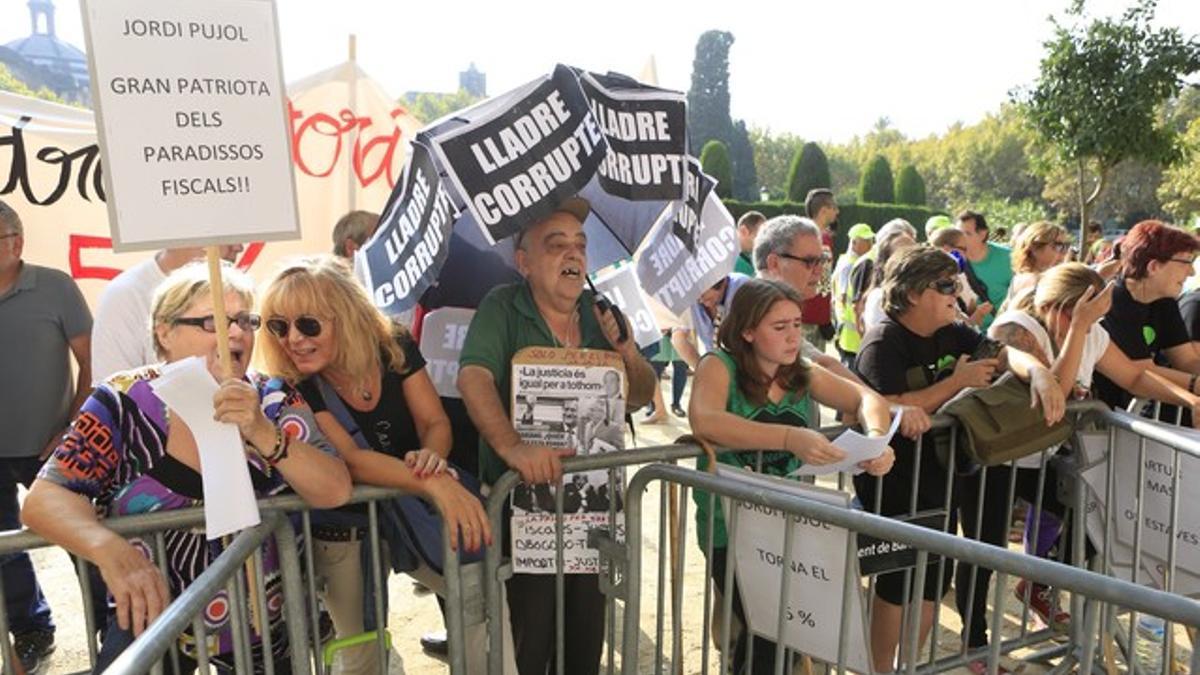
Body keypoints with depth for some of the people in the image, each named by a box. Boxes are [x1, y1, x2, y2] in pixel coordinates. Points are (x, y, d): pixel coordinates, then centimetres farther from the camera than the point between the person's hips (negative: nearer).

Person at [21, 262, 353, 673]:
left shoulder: (274, 402, -9)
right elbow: (45, 497, -14)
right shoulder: (124, 403, -11)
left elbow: (336, 492, -17)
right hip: (151, 618, -1)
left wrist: (262, 433, -33)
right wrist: (109, 548, -34)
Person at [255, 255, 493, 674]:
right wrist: (434, 484, -47)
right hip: (345, 531, -2)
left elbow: (435, 422, -12)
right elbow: (350, 460, -32)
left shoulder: (394, 348, -14)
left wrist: (430, 456, -37)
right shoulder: (290, 388, -21)